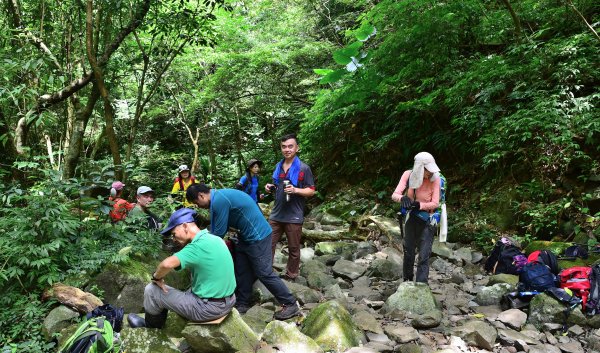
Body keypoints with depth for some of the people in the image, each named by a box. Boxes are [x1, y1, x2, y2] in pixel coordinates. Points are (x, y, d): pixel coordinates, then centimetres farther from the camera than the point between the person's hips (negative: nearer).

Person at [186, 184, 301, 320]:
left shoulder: (218, 201, -22)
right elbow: (220, 228, 16)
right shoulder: (219, 196, 9)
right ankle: (242, 304, 24)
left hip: (257, 236, -10)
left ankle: (290, 305, 6)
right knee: (242, 272, 13)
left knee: (264, 273, -4)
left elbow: (219, 232, -17)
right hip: (246, 236, 10)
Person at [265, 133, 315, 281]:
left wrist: (295, 190, -24)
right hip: (276, 214, 5)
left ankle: (291, 276, 21)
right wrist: (271, 187, 2)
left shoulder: (304, 168, -8)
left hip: (294, 216, -5)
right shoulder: (278, 167, 10)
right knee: (268, 244, 6)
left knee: (293, 249, 8)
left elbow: (311, 191, -8)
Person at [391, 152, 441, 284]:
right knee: (408, 252, 19)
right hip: (411, 217, 3)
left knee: (423, 256, -7)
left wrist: (418, 205, -35)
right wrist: (402, 198, -43)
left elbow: (435, 203, -19)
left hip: (427, 220, -3)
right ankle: (407, 280, 40)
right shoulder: (408, 175, -14)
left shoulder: (435, 178, -20)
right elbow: (395, 195, -20)